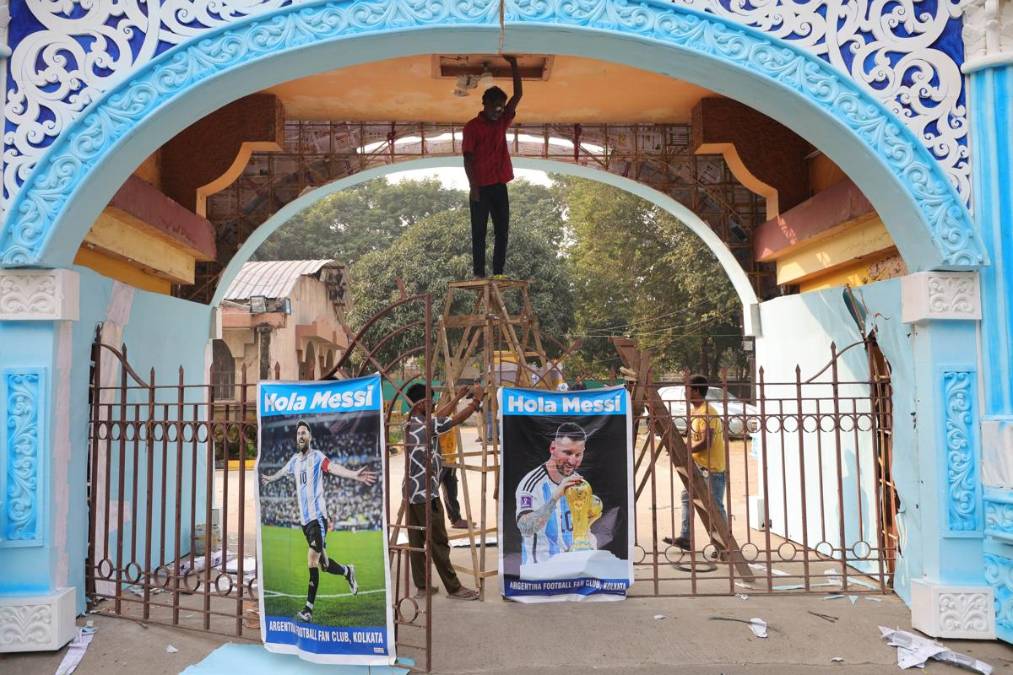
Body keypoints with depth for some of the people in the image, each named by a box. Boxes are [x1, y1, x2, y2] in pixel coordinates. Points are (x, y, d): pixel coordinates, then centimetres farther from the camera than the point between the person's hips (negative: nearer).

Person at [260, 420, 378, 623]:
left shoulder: (317, 457, -7)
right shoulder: (294, 460, 12)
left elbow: (334, 467, -25)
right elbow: (282, 472, 33)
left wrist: (355, 475, -43)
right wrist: (268, 478, 51)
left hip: (317, 516, -6)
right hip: (304, 518, 6)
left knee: (312, 561, -11)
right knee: (321, 563, 8)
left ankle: (309, 609, -6)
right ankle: (347, 571, 34)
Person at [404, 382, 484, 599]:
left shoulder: (411, 424, 9)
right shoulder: (426, 425, -17)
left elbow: (438, 416, 21)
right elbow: (458, 419, -10)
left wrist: (458, 397, 26)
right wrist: (476, 400, 3)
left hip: (411, 491, 9)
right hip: (426, 493, -9)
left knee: (416, 540, 11)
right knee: (438, 542, -1)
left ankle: (421, 585, 17)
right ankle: (454, 588, 6)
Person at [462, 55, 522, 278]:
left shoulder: (502, 121, 11)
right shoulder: (472, 126, -4)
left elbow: (518, 95, 6)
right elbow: (467, 158, -7)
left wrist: (513, 64, 0)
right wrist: (473, 187, -15)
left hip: (500, 186, 5)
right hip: (481, 187, -5)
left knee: (502, 231, 4)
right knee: (479, 232, 0)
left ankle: (498, 273, 10)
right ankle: (479, 274, 3)